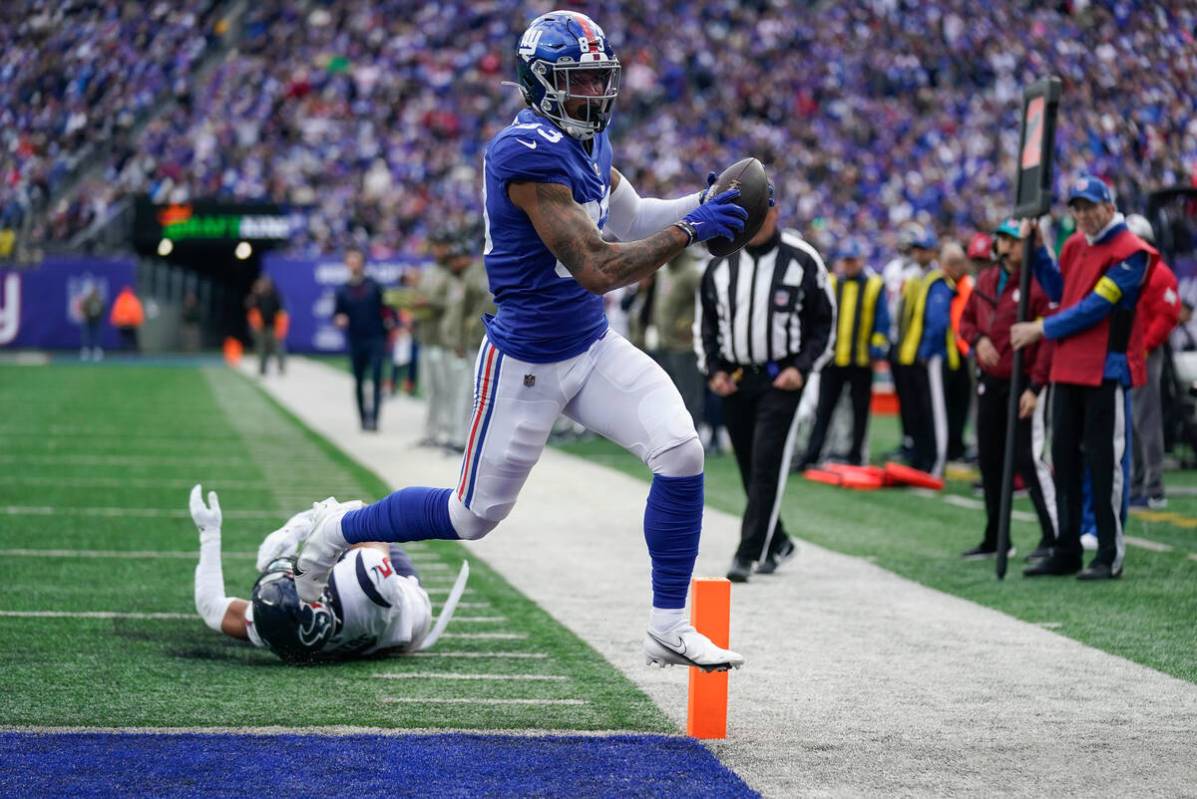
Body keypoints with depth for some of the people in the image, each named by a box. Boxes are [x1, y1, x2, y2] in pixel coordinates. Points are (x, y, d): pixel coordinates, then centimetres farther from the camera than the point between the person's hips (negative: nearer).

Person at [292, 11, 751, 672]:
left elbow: (630, 219, 19)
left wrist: (701, 203, 3)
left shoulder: (586, 141, 5)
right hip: (526, 363, -8)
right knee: (474, 515, 5)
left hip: (593, 347, 8)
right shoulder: (530, 154, -25)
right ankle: (338, 532, 31)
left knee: (680, 452, -11)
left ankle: (668, 626, 1)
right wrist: (689, 230, -24)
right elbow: (597, 270, -28)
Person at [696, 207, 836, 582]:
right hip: (734, 380, 4)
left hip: (781, 380, -4)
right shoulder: (721, 263, 6)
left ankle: (748, 553, -13)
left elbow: (824, 322, 1)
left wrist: (801, 368, -10)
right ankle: (776, 542, 27)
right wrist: (713, 369, 3)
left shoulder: (803, 260, -4)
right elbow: (706, 322, 15)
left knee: (767, 466, -12)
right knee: (750, 470, 10)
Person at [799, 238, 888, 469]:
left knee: (860, 411, 7)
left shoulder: (875, 286, 2)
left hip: (862, 362, -1)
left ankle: (856, 456, 14)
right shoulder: (829, 283, 6)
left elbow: (882, 321, 2)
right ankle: (812, 455, 1)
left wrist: (878, 349, -6)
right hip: (832, 360, 1)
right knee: (823, 409, 1)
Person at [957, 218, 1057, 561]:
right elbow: (966, 319, 20)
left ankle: (1053, 537, -8)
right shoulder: (986, 280, 10)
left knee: (1028, 459, -12)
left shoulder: (1040, 284, -12)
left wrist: (1035, 388, -21)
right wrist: (978, 339, -4)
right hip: (989, 382, 8)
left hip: (1022, 383, -8)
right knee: (989, 461, 12)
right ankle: (995, 539, 22)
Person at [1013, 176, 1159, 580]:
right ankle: (1066, 553, 18)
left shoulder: (1130, 252, -12)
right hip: (1067, 368, 8)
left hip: (1107, 371, -8)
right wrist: (1037, 249, 14)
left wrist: (1043, 329, -14)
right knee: (1064, 459, 11)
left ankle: (1110, 556, -3)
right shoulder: (1074, 246, 14)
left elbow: (1097, 305, -17)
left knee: (1106, 462, -7)